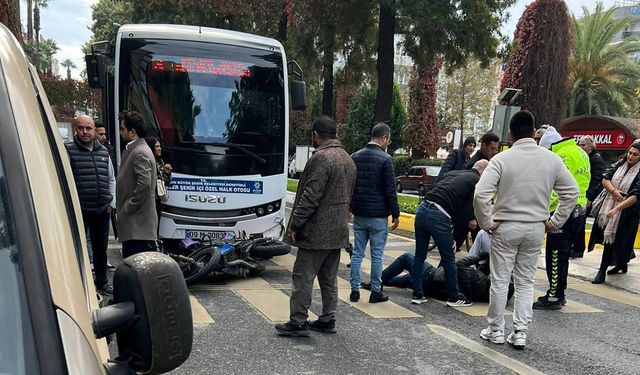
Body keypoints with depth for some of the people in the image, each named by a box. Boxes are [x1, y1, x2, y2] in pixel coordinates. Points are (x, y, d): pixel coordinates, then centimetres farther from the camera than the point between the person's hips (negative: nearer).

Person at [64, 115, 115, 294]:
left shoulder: (103, 151, 11)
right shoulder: (68, 150, -5)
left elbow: (111, 179, 19)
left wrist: (111, 203, 10)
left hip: (102, 211, 5)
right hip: (79, 211, -5)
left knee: (101, 248, 17)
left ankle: (101, 281, 32)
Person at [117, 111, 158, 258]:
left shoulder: (140, 153, -15)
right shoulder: (131, 150, 18)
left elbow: (144, 185, -24)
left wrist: (127, 208, -16)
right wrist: (123, 209, 16)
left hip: (139, 222, -11)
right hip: (132, 223, 11)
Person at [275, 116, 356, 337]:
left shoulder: (321, 158, -16)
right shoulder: (348, 159, 14)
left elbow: (310, 197, -21)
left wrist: (294, 225, -15)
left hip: (317, 231, -9)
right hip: (338, 231, 9)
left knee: (303, 277, -2)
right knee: (329, 278, 15)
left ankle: (298, 322, 2)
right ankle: (328, 320, 21)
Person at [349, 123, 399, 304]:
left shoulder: (355, 157, 8)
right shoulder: (385, 159, -12)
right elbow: (390, 190, -13)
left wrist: (349, 208, 22)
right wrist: (395, 214, -5)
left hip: (359, 214, 5)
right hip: (378, 215, -5)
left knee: (357, 252, 10)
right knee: (377, 254, 3)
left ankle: (355, 290, 13)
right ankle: (376, 292, 11)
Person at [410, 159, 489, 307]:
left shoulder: (453, 173, 26)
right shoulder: (478, 182, 6)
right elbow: (467, 213, -1)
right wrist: (456, 239, 9)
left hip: (422, 208, 7)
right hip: (439, 216, -7)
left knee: (419, 256, 15)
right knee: (449, 259, 9)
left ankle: (417, 295, 22)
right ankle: (454, 297, 22)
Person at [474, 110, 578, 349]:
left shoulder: (502, 159, -12)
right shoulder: (551, 159, 0)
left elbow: (480, 194, -20)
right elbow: (572, 192, 5)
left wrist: (486, 223, -8)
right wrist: (555, 222, 9)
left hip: (506, 227, -3)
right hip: (536, 228, 3)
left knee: (500, 281, 8)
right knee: (526, 282, 13)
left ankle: (496, 331, 18)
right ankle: (520, 333, 13)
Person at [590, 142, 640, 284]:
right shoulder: (619, 165, 5)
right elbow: (605, 179, 5)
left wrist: (616, 209, -25)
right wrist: (613, 190, -15)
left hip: (625, 212, -5)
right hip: (608, 206, 5)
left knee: (611, 239, -6)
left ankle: (602, 271, 1)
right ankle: (622, 264, 35)